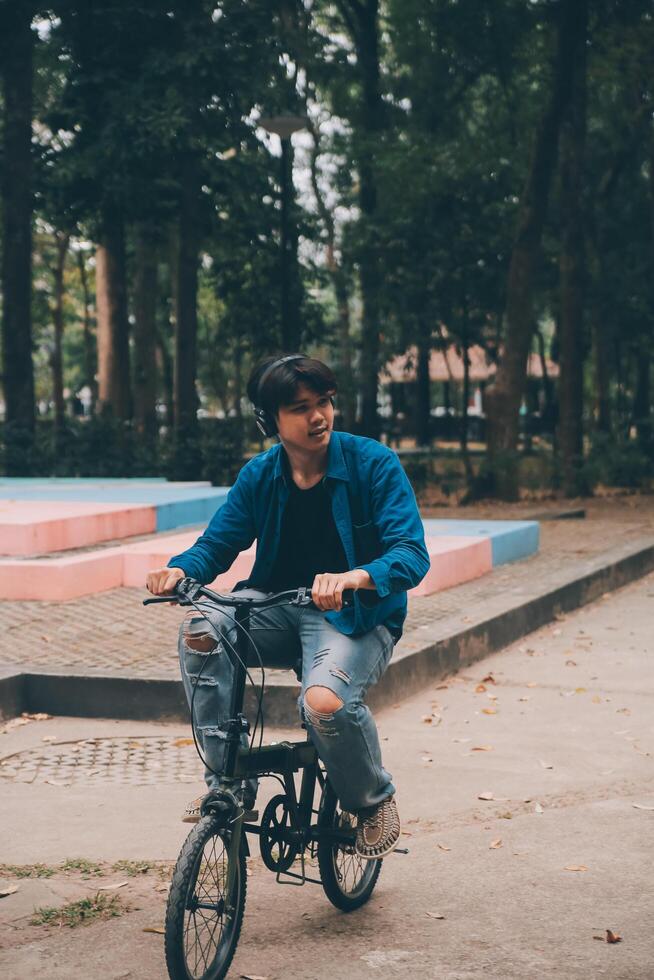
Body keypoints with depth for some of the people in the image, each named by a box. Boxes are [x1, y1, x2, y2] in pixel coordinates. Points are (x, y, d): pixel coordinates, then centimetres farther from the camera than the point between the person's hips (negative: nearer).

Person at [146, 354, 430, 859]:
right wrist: (180, 569, -20)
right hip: (281, 608, 5)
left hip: (357, 616, -4)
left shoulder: (374, 463, -11)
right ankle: (227, 780, -13)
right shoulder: (260, 475, 2)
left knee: (325, 702, -34)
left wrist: (356, 577, -41)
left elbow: (412, 554, -20)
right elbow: (216, 544, 5)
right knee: (202, 628, -25)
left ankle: (375, 802, -1)